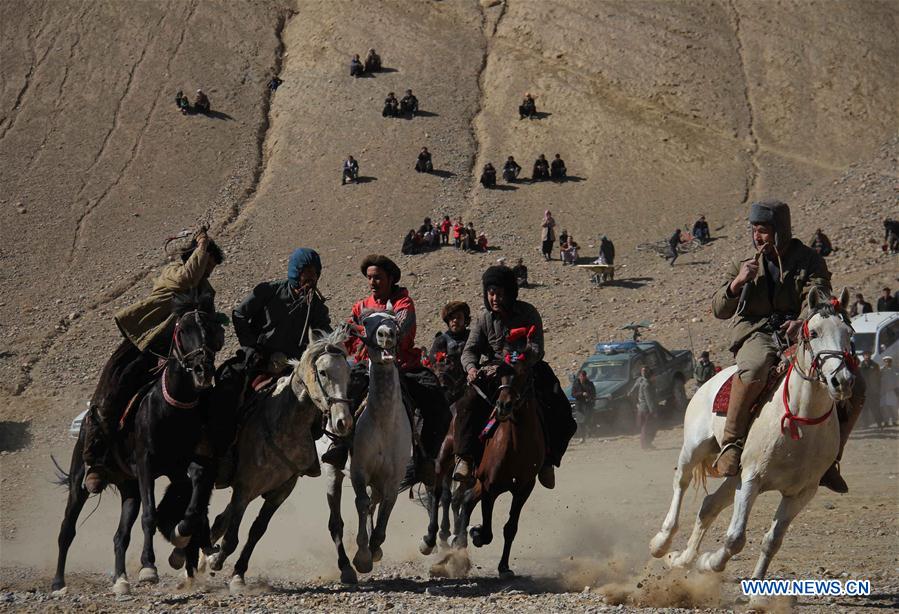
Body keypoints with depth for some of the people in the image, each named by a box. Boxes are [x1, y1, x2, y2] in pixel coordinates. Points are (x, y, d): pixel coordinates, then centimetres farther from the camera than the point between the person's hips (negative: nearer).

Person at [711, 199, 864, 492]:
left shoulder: (809, 260, 10)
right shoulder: (743, 266, 16)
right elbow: (719, 310, 9)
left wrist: (803, 321, -32)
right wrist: (737, 283, -12)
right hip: (756, 335, -1)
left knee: (854, 386, -18)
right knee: (756, 368, -41)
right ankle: (731, 443, -30)